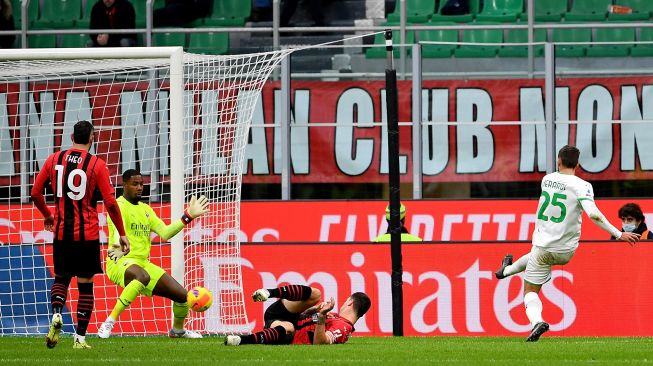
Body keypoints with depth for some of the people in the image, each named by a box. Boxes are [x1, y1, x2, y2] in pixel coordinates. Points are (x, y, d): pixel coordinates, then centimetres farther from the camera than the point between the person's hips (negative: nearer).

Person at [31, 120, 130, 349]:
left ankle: (56, 314, -9)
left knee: (61, 277, 19)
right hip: (87, 234, -3)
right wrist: (122, 234, 0)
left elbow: (35, 193, 8)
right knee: (85, 284, 5)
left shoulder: (54, 160, 3)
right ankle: (80, 338, 2)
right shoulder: (97, 165, -7)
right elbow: (110, 203, -9)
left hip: (61, 232, 3)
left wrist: (48, 216, 26)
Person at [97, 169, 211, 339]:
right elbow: (118, 232, -27)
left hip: (143, 262, 8)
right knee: (143, 276, -43)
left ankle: (177, 330, 34)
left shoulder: (145, 209, 17)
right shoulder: (118, 206, -8)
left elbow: (165, 233, 13)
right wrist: (119, 246, -49)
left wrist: (188, 216, 9)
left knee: (182, 295, 2)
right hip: (120, 262, -8)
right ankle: (109, 322, -40)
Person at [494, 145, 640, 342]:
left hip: (542, 243, -1)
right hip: (565, 252, 1)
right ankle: (508, 270, 52)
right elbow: (593, 214, -28)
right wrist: (618, 234, -25)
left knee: (530, 291, 14)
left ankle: (537, 321, -11)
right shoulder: (581, 186, -15)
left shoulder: (547, 179, -1)